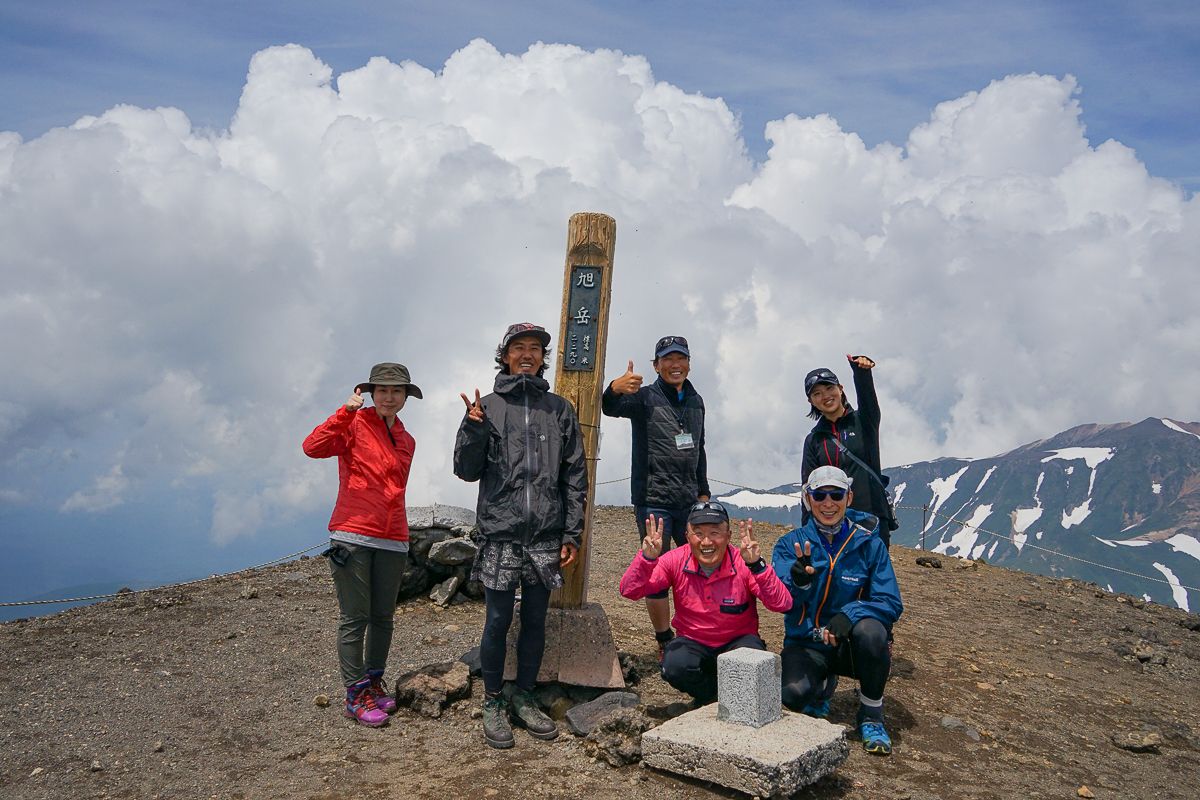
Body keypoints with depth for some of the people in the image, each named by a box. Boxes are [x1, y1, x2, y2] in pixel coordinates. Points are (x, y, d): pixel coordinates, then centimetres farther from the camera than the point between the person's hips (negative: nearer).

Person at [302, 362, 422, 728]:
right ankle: (356, 694, 11)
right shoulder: (356, 424, -3)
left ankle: (374, 681, 27)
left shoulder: (406, 441, 16)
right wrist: (346, 411, -23)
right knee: (354, 617, 0)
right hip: (352, 537, -6)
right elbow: (313, 447, -19)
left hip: (392, 541, 6)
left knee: (383, 617, 12)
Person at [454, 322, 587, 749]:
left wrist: (572, 533, 3)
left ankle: (524, 698, 28)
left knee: (535, 622, 12)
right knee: (498, 622, 4)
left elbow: (575, 477, 8)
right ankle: (493, 703, 21)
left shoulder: (559, 409, 7)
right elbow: (467, 470, 3)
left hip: (546, 538, 2)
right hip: (501, 535, -2)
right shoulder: (488, 406, 2)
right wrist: (473, 427, -13)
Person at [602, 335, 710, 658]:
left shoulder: (696, 402, 13)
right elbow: (611, 408, -25)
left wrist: (703, 492, 16)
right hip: (653, 501, -5)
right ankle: (665, 643, 14)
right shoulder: (646, 397, -5)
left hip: (689, 502, 6)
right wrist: (614, 389, -48)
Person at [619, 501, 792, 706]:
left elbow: (782, 604, -27)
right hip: (693, 642, 1)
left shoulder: (743, 563, -17)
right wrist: (647, 558, -34)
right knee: (674, 667, -30)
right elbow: (629, 591, -17)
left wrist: (757, 566, -40)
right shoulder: (676, 561, -13)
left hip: (737, 642, -1)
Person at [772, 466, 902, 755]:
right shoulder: (791, 544, -3)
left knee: (870, 630, -34)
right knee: (794, 694, -31)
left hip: (851, 644, 0)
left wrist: (849, 615, -29)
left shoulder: (869, 544, -3)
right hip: (805, 644, 0)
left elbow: (890, 603, -9)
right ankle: (819, 686, 10)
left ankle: (871, 715, -7)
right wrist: (798, 580, -39)